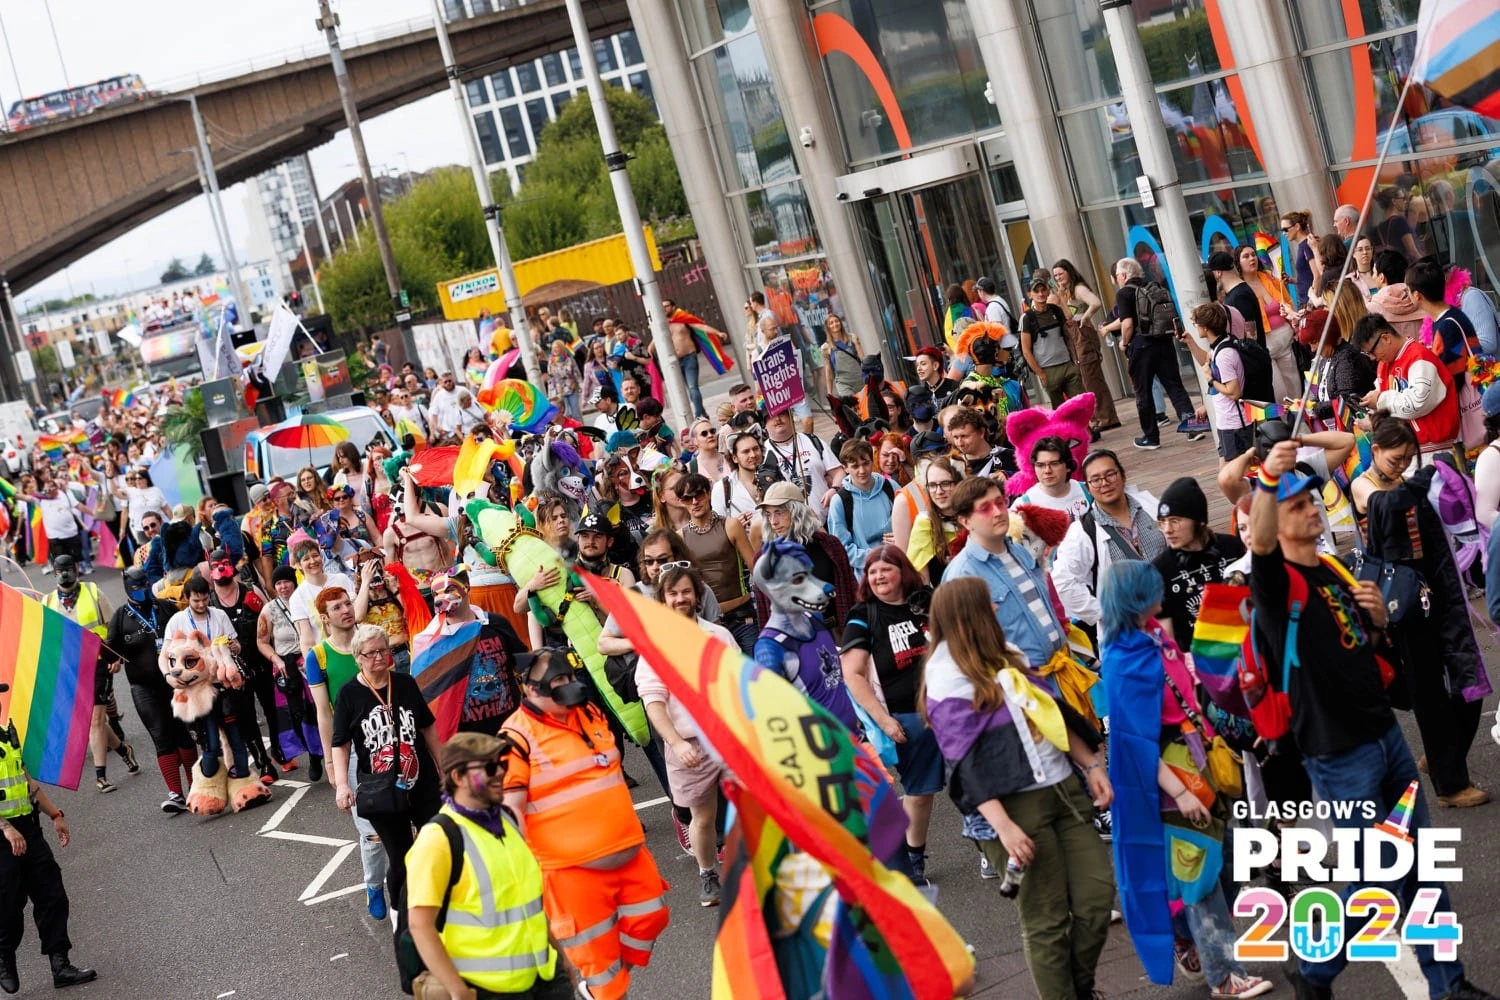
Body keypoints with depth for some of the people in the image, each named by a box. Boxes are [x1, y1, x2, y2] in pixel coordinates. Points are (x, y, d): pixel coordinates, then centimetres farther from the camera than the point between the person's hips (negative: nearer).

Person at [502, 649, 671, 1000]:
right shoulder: (518, 736, -15)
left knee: (649, 918, 13)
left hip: (628, 849, 7)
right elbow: (511, 807, -16)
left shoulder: (589, 714, 9)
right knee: (595, 945, 3)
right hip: (573, 864, -7)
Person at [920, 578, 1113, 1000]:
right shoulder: (948, 681, -10)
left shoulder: (1007, 654, 12)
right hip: (1016, 804, -7)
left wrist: (1092, 764, 11)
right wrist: (1003, 827, -23)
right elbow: (967, 765, -16)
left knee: (1098, 893, 4)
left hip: (1064, 787, 7)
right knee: (1045, 919, 1)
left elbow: (1055, 712, 19)